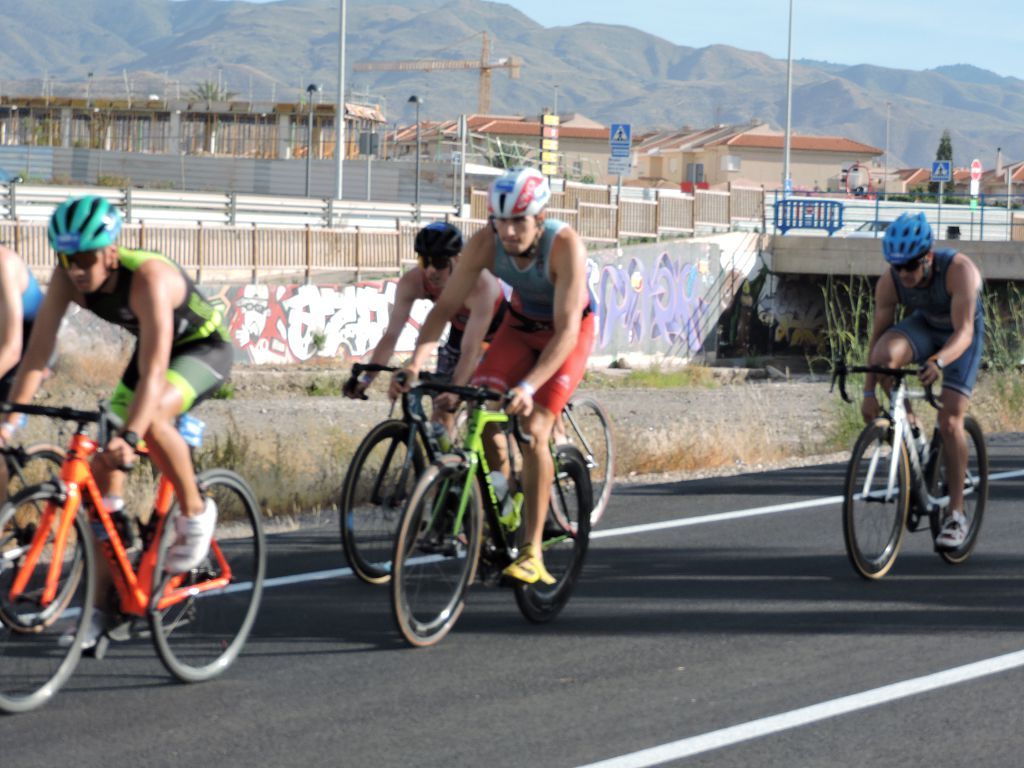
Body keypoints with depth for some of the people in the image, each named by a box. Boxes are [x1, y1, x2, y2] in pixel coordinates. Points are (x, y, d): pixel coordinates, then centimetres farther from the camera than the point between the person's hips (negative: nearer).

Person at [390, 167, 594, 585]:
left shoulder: (565, 245, -36)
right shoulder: (485, 244, -25)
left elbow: (566, 331, -39)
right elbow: (445, 306, -23)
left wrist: (529, 387, -50)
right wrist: (416, 362, -38)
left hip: (569, 333, -4)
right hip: (521, 324, 4)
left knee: (533, 431, -20)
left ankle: (532, 553, -16)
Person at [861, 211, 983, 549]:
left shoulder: (959, 269, -35)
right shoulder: (889, 282, -24)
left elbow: (963, 332, -40)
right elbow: (878, 336, -15)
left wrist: (939, 362, -59)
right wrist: (869, 392, -19)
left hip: (962, 334, -3)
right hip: (924, 326, 3)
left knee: (950, 420, -15)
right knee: (885, 352, -32)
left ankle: (956, 514, -5)